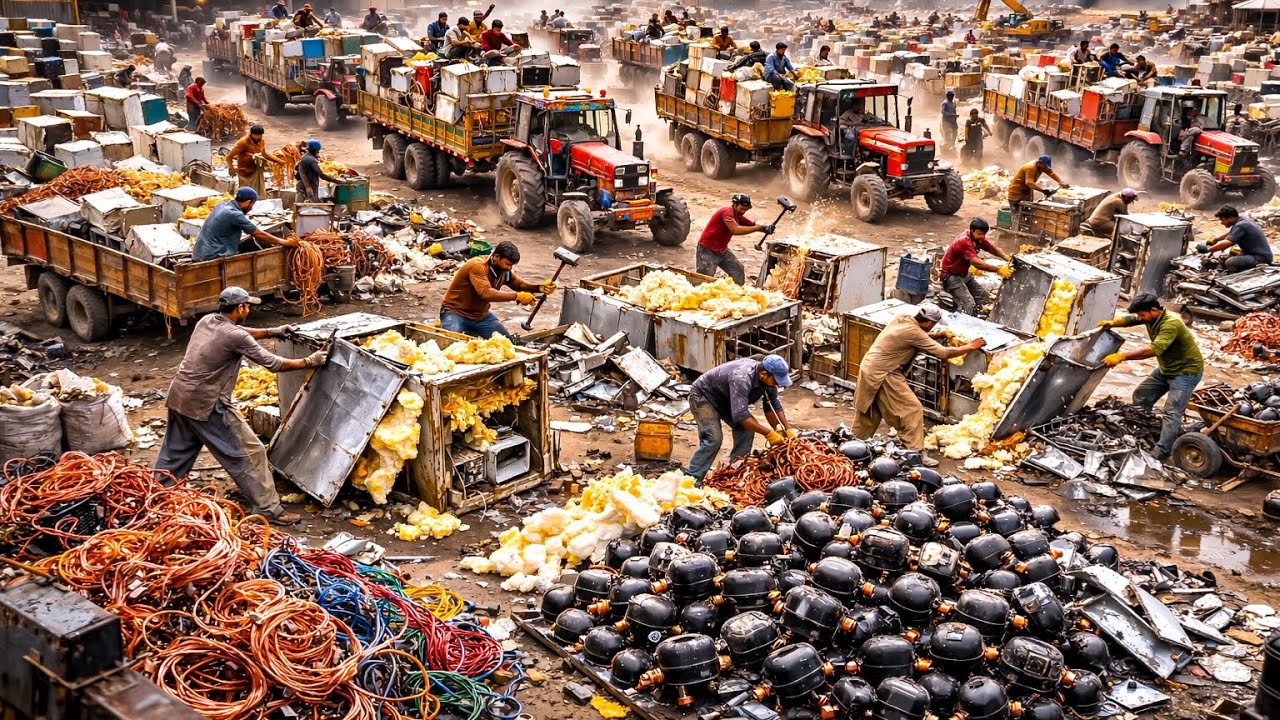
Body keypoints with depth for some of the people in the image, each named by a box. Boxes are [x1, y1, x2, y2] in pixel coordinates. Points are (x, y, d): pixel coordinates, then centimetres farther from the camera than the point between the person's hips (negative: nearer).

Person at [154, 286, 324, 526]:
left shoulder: (206, 321, 8)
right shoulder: (236, 337, -15)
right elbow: (273, 363, -10)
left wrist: (271, 332, 31)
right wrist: (309, 362, 1)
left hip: (179, 396, 8)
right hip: (206, 405, -8)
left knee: (175, 453, 22)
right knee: (249, 453, 0)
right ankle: (267, 509, 3)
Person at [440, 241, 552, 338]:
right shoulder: (477, 266, -26)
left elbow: (519, 284, 5)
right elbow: (486, 293, -39)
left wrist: (540, 287, -16)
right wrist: (517, 296, -41)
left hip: (481, 315, 8)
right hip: (455, 312, -8)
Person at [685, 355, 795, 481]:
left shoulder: (767, 379, -14)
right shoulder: (742, 379, -40)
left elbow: (773, 406, -2)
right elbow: (740, 415, -45)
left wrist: (787, 429, -13)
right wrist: (768, 433, -42)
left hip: (726, 400, 9)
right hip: (703, 396, -9)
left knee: (747, 429, -7)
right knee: (713, 439, -23)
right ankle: (692, 479, -18)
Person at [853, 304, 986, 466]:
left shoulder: (901, 319, 3)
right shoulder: (914, 333, -20)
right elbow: (944, 353, -15)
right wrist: (971, 346, -4)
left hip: (869, 367, 9)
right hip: (882, 374, -9)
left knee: (869, 410, 22)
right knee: (912, 410, -4)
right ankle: (916, 453, -3)